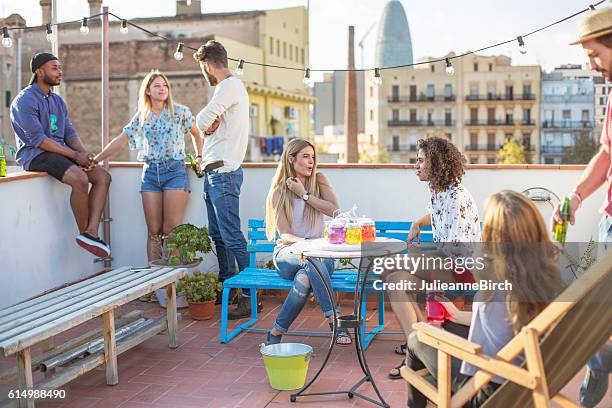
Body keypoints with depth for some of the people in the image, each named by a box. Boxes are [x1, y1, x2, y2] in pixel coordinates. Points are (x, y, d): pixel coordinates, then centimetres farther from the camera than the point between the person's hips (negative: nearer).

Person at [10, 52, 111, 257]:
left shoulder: (58, 101, 18)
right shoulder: (25, 100, -8)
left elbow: (69, 133, 13)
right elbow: (37, 139, -17)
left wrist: (84, 153, -9)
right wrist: (74, 155, -19)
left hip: (60, 152, 9)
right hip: (35, 154, -9)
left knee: (103, 176, -9)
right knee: (80, 178, -32)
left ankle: (92, 232, -19)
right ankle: (83, 232, -15)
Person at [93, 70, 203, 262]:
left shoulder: (180, 112, 4)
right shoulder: (141, 117, 11)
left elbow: (196, 134, 18)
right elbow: (120, 141, 12)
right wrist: (95, 160, 9)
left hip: (175, 171, -3)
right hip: (150, 173, 3)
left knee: (171, 230, -9)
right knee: (153, 231, 0)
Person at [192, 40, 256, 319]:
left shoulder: (230, 86, -11)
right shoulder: (229, 87, 21)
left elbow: (202, 121, -20)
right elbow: (208, 125, 18)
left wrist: (208, 125, 2)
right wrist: (211, 125, -5)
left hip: (224, 173, -11)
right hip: (214, 173, 11)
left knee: (232, 237, -11)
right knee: (218, 235, 15)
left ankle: (250, 296, -9)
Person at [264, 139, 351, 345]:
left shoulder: (319, 180, 8)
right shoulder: (278, 193, 2)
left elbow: (335, 210, -8)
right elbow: (285, 235, -6)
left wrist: (304, 194, -10)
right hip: (288, 253, -1)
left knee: (305, 278, -36)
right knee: (313, 259, -37)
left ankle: (277, 332, -28)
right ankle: (334, 319, -38)